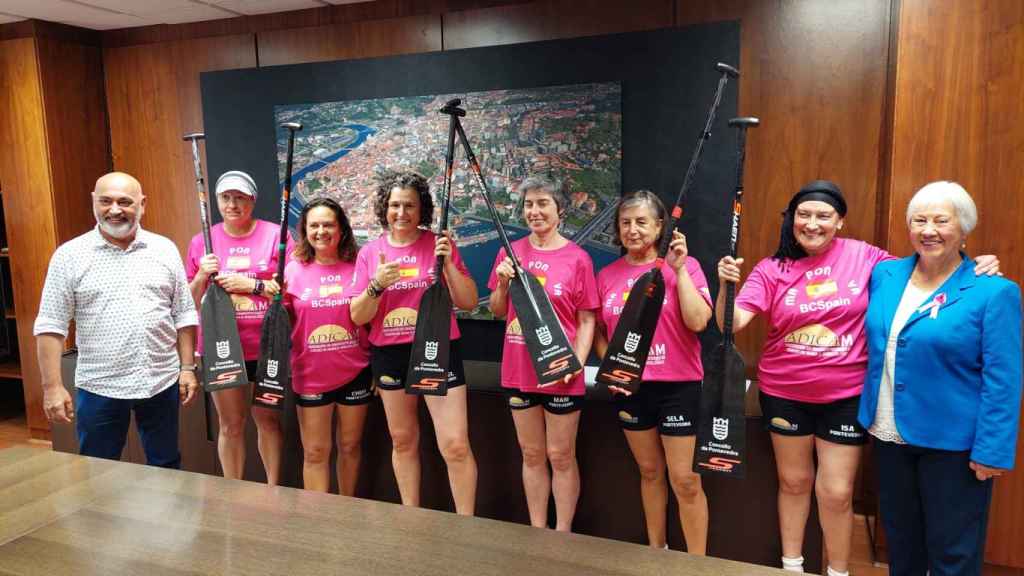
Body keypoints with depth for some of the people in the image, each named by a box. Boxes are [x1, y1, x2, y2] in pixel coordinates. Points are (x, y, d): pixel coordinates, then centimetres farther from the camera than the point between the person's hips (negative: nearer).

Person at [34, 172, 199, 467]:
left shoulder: (165, 249, 3)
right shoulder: (70, 255, -2)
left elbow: (184, 316, 6)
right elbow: (51, 326, -4)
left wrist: (188, 368, 3)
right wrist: (52, 386, -8)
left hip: (162, 382, 2)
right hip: (98, 387, -1)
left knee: (167, 469, 14)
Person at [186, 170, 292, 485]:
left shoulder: (275, 235, -4)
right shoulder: (202, 242, 4)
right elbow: (191, 302, 8)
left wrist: (252, 285, -16)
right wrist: (202, 276, -11)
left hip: (267, 347, -1)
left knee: (268, 419, 13)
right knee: (230, 424, 12)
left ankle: (273, 490, 28)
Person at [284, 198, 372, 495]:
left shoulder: (357, 267, -2)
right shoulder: (293, 270, -1)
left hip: (355, 372, 1)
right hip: (311, 377, 0)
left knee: (350, 445, 15)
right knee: (315, 452, 7)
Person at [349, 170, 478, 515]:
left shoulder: (439, 245, -2)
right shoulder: (370, 252, 3)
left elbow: (468, 303, -4)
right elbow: (358, 316, 0)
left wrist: (448, 264, -18)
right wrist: (378, 284, -18)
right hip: (389, 354, 3)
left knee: (456, 446, -5)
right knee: (403, 441, 16)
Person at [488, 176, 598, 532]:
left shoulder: (577, 258, -7)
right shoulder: (510, 253, 4)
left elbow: (587, 320, -5)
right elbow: (498, 311, 10)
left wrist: (577, 362, -16)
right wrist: (503, 283, -8)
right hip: (519, 370, 4)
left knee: (561, 456, 8)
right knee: (531, 454, 15)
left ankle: (562, 532, 24)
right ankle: (537, 530, 30)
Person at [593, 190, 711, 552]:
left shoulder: (684, 266, -6)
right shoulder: (607, 275, 4)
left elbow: (698, 322, -18)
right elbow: (599, 331, 12)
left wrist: (678, 268, -18)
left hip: (679, 386, -3)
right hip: (629, 387, 4)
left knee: (685, 480, 2)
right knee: (649, 471, 18)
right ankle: (656, 548, 35)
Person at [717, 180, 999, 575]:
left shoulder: (863, 257, -5)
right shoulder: (771, 269, -6)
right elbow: (730, 324, -14)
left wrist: (971, 268, -11)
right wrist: (726, 286, -33)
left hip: (845, 395, 0)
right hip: (784, 393, 1)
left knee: (836, 493, 7)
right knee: (793, 482, 17)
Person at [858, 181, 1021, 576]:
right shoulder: (885, 275, 3)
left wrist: (992, 450, -17)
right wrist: (872, 414, 9)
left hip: (952, 443, -5)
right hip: (890, 435, 5)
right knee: (900, 540, 21)